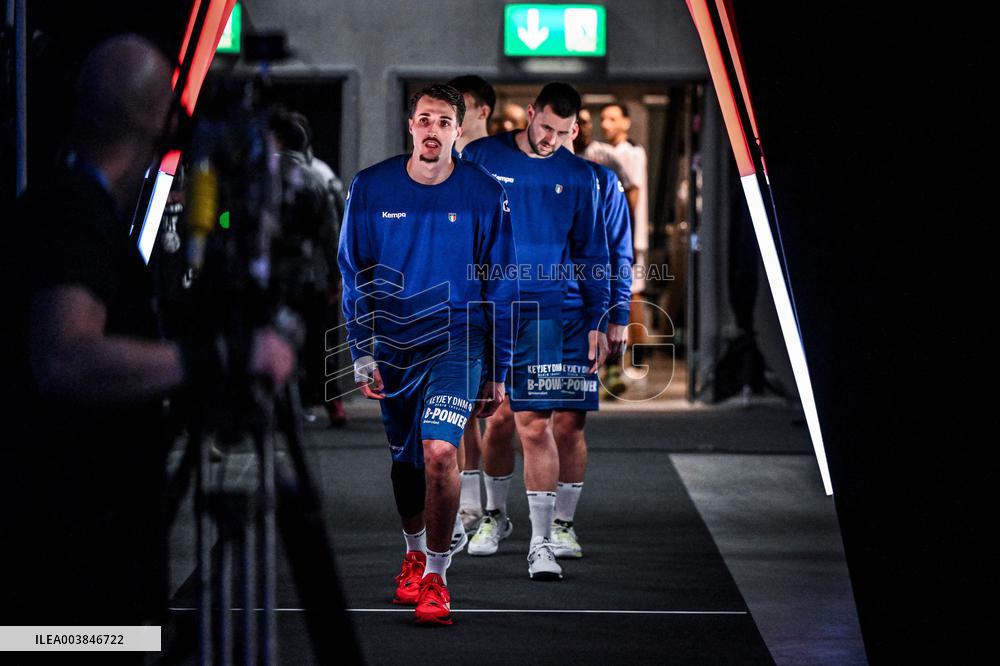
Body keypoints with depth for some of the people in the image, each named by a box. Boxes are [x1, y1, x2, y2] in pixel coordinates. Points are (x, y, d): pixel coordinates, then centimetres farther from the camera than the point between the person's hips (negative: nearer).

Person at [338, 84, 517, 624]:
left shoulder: (484, 194, -6)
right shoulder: (370, 188, -4)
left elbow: (501, 289, 1)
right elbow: (354, 276, 4)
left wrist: (497, 373, 1)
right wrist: (362, 353, -2)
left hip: (458, 339, -2)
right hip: (393, 342, 3)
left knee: (440, 452, -19)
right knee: (403, 459, 14)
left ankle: (435, 576, -7)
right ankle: (413, 554, 40)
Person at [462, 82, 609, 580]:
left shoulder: (578, 176, 6)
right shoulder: (479, 158, 2)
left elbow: (592, 253, 12)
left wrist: (595, 322, 7)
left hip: (542, 312, 0)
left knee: (535, 423, -8)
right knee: (498, 417, 7)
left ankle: (541, 543, -7)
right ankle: (495, 515, 30)